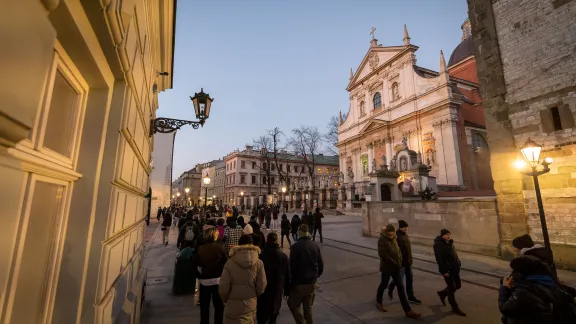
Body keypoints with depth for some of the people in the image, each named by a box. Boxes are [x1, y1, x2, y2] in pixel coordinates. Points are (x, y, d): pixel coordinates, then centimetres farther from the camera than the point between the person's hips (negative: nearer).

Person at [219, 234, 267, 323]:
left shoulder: (230, 263, -15)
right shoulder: (258, 263, -11)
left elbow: (223, 287, -11)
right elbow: (261, 286, -6)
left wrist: (225, 300, 10)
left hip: (233, 305, -2)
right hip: (251, 305, 2)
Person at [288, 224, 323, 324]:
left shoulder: (295, 246, -18)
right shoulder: (316, 246, -2)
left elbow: (292, 266, -16)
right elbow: (321, 265, 4)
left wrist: (291, 281, -3)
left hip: (299, 282, -5)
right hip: (312, 283, 5)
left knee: (293, 304, 16)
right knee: (308, 307, 21)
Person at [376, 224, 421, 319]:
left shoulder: (394, 239, 4)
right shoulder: (382, 240, -19)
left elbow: (398, 250, 16)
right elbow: (382, 254, -24)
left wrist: (399, 261, 1)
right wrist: (394, 262, -19)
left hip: (396, 267, 6)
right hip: (386, 267, -6)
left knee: (401, 287, 5)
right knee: (383, 285, 11)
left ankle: (408, 311, 10)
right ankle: (378, 302, 35)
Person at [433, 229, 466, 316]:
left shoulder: (449, 242, 9)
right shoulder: (438, 244, -17)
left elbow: (454, 254, 17)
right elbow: (439, 259, -19)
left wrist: (458, 264, 13)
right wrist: (443, 271, -20)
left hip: (455, 268, 8)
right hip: (447, 269, -8)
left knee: (458, 285, 16)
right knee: (452, 288, 1)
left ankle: (442, 293, 37)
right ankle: (455, 308, 16)